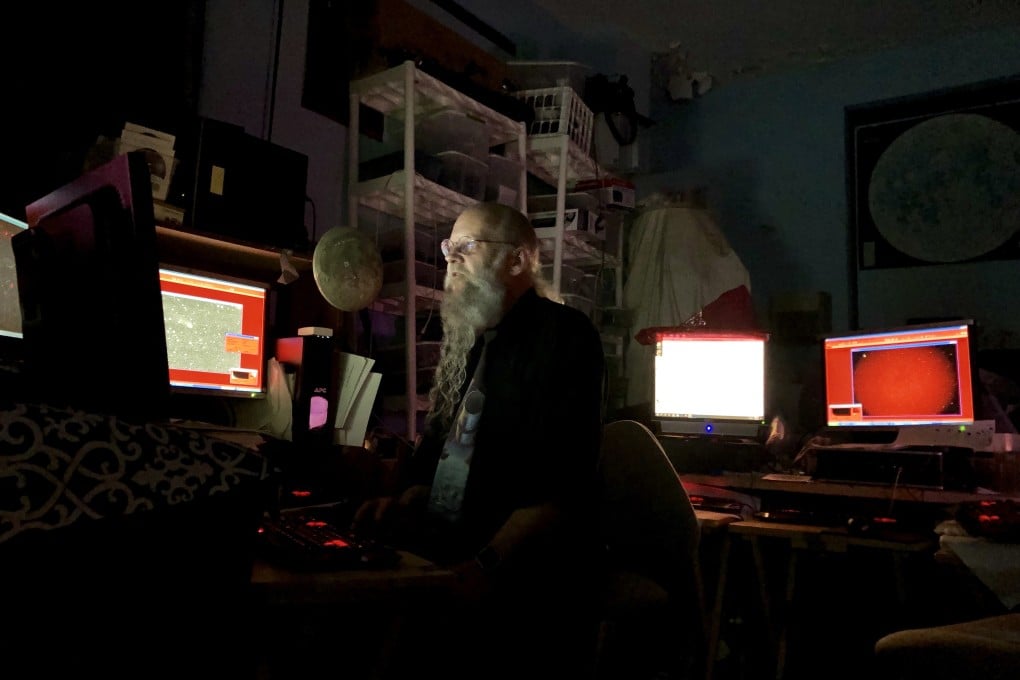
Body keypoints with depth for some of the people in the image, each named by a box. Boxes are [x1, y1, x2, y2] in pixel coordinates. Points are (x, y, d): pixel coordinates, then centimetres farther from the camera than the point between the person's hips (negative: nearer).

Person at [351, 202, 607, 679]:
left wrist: (486, 566, -24)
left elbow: (563, 482, -18)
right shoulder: (463, 342, 17)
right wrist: (405, 503, 6)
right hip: (443, 561, 7)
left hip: (526, 589, -7)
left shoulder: (564, 335, -9)